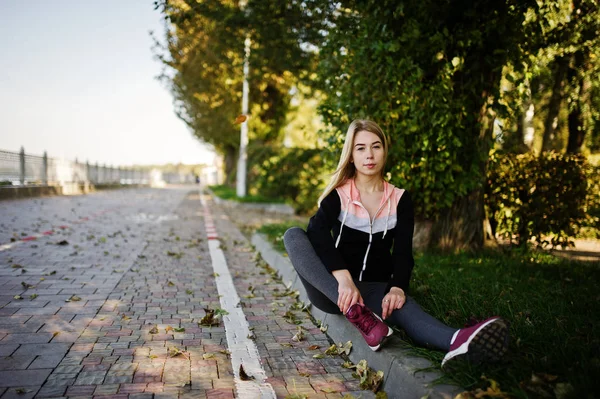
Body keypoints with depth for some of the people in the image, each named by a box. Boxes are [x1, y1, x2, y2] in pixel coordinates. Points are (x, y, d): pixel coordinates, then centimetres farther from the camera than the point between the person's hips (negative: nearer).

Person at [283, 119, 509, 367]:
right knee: (294, 235, -27)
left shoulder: (400, 200, 6)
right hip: (334, 290, 0)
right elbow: (317, 233, -19)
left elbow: (403, 252, -6)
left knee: (400, 306, -37)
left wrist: (397, 287, -29)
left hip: (375, 288, 0)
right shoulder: (338, 194, 1)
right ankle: (356, 313, -42)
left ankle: (458, 342, -70)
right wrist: (343, 278, -37)